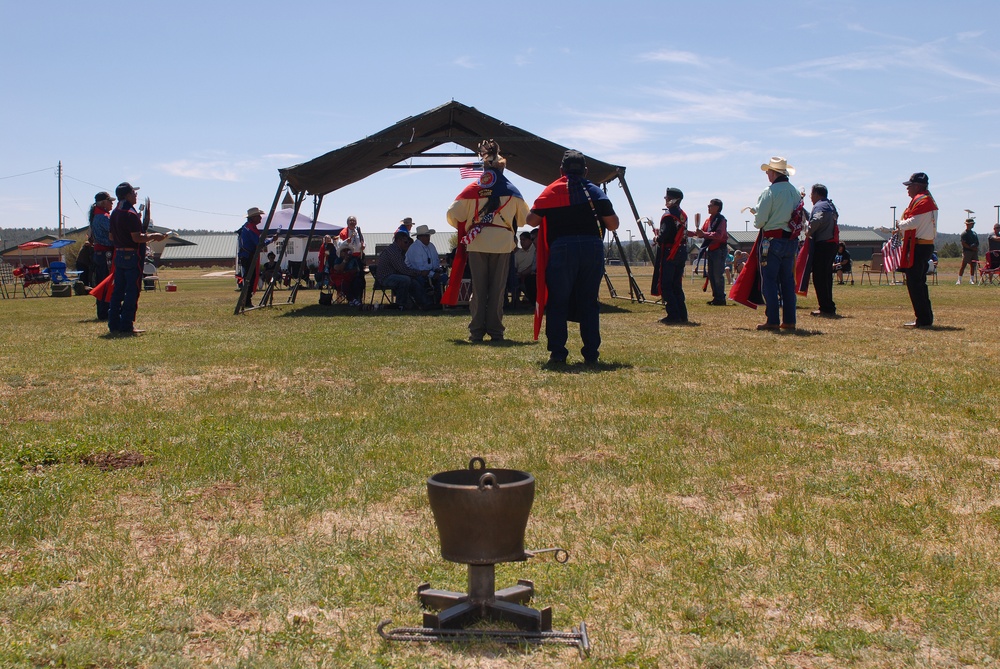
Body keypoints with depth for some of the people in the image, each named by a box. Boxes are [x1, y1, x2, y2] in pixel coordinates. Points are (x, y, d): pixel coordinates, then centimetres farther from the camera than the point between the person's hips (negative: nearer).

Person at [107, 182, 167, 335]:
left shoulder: (115, 213, 11)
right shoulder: (131, 214, -16)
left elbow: (112, 236, 16)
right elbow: (137, 237, -21)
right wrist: (152, 236, -7)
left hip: (119, 255, 9)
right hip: (132, 256, -9)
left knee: (118, 290, 11)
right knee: (132, 292, -4)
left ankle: (114, 324, 14)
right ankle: (126, 326, -3)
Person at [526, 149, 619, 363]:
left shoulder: (552, 191, 5)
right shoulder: (595, 191, 8)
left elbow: (531, 221, 2)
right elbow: (613, 224, 5)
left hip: (562, 249, -2)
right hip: (593, 248, 2)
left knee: (557, 302, 6)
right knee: (589, 303, 10)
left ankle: (557, 352, 1)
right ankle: (591, 353, 8)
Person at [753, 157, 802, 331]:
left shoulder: (770, 192, -12)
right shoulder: (796, 192, 8)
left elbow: (759, 220, -12)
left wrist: (757, 223, 9)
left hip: (772, 240, -6)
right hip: (791, 241, 6)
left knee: (769, 280, -2)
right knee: (788, 280, 11)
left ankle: (773, 321, -5)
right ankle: (789, 320, 12)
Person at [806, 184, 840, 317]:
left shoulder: (819, 205, -11)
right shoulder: (830, 206, 21)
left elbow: (817, 219, -29)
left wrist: (809, 231, -15)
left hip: (822, 244, -10)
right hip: (831, 243, 10)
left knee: (819, 277, -7)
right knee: (826, 276, 15)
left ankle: (826, 308, -9)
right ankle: (829, 307, 20)